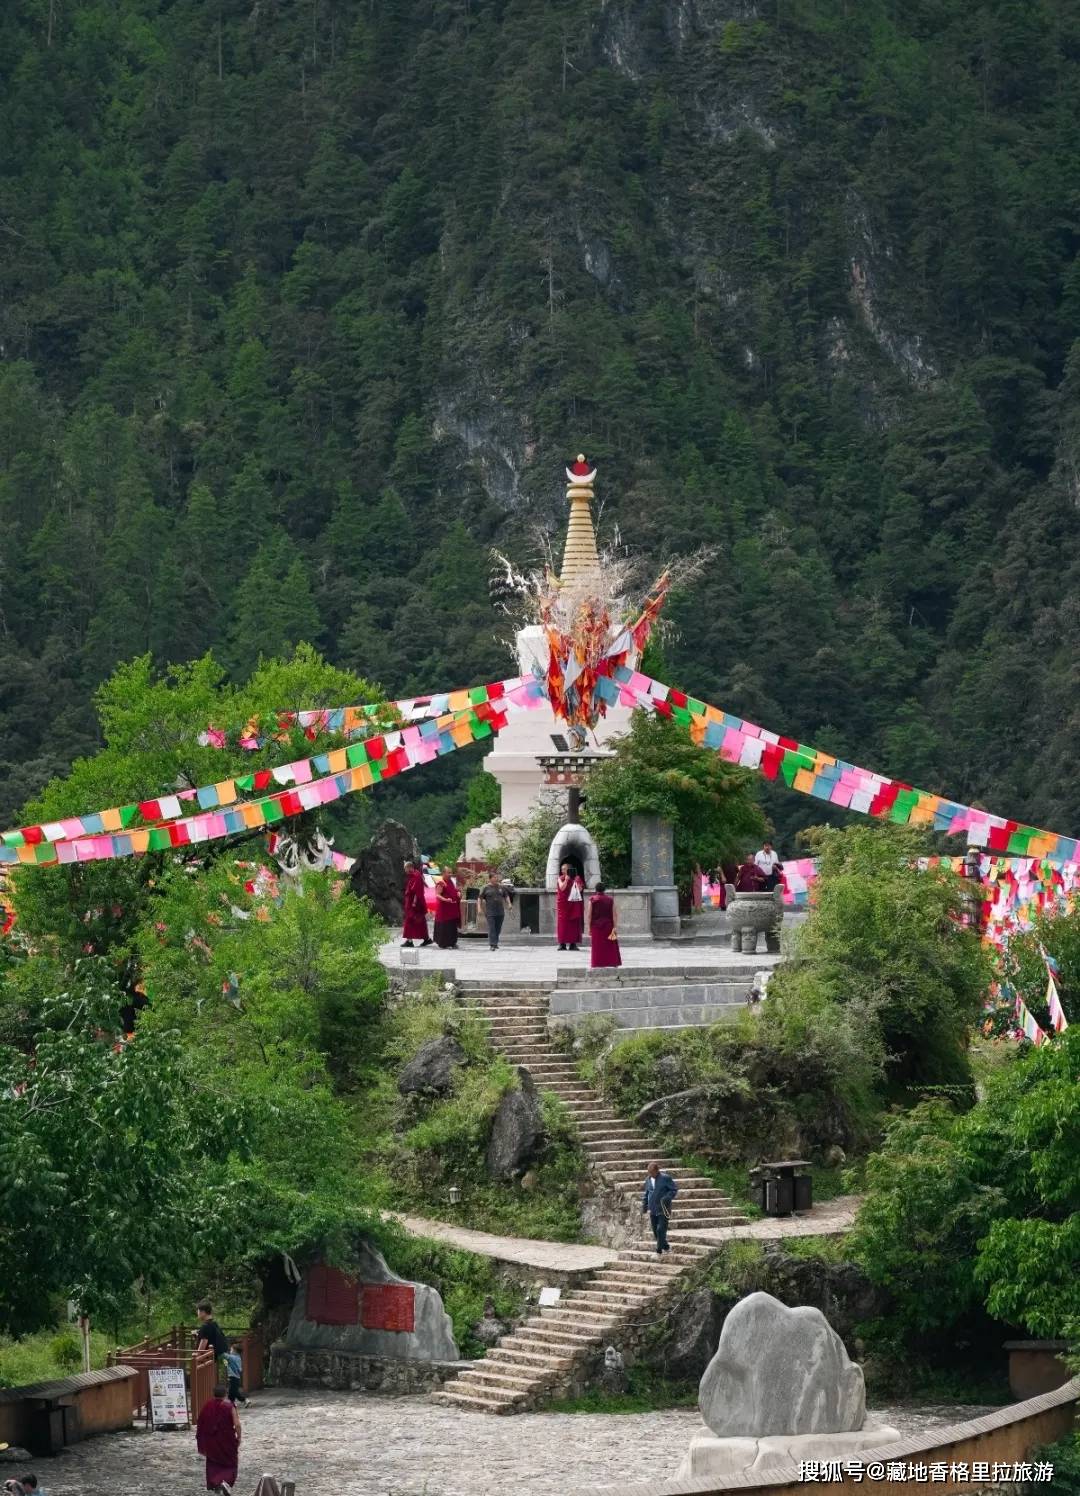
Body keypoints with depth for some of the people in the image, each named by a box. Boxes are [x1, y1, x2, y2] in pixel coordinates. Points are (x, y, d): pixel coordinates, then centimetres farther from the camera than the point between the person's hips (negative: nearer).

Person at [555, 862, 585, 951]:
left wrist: (577, 882, -12)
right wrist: (566, 879, -19)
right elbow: (562, 888, -12)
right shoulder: (561, 879, 3)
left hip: (573, 903, 2)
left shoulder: (576, 879, 9)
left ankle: (573, 943, 0)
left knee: (574, 923, -1)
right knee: (563, 922, -5)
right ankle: (562, 944, -6)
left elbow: (580, 889, 2)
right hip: (563, 903, -2)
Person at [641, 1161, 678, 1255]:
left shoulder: (665, 1178, -10)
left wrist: (667, 1198, -22)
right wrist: (644, 1207, 15)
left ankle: (659, 1251, -5)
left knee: (661, 1230, -11)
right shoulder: (648, 1179, 8)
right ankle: (666, 1247, 25)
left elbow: (674, 1189, -8)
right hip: (653, 1210, 6)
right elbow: (645, 1194, 19)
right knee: (655, 1231, 10)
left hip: (663, 1209, -6)